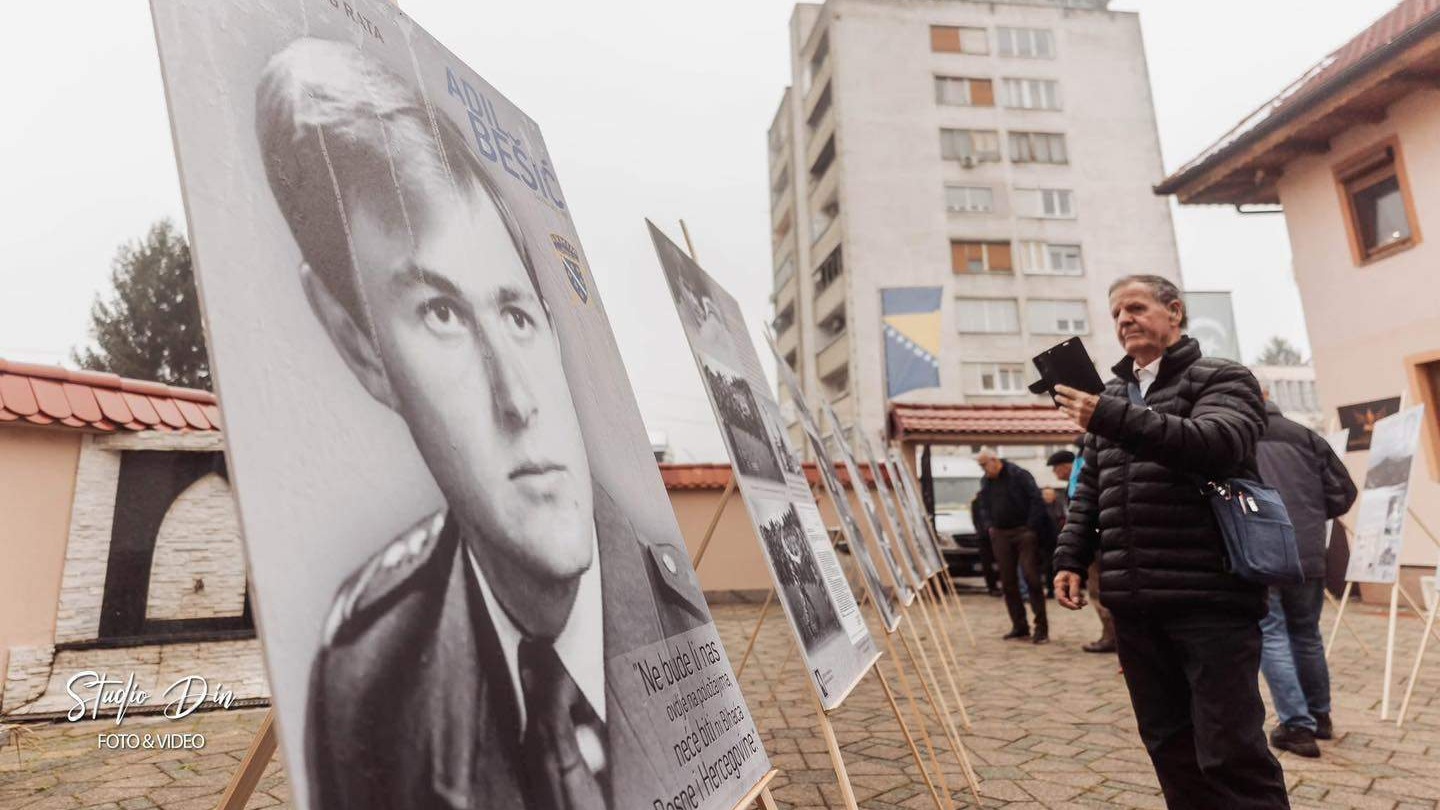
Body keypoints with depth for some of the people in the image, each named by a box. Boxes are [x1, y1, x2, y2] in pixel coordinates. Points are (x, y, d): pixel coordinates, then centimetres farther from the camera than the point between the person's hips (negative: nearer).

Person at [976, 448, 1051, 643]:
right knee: (1007, 582, 6)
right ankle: (1019, 626, 15)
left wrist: (1031, 528, -13)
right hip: (1000, 535, 6)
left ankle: (1041, 627, -1)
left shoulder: (1019, 475, -7)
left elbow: (1036, 501, -10)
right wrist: (990, 526, 8)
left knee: (1031, 578, -8)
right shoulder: (985, 482, 12)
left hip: (1023, 533, -6)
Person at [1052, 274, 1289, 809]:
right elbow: (1088, 492, 19)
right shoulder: (1111, 395, 18)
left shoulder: (1222, 379, 2)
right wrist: (1071, 558, 8)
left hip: (1210, 597, -5)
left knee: (1231, 752, -2)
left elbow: (1218, 444, -21)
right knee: (1169, 747, 14)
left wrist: (1113, 418, -29)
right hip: (1133, 603, 6)